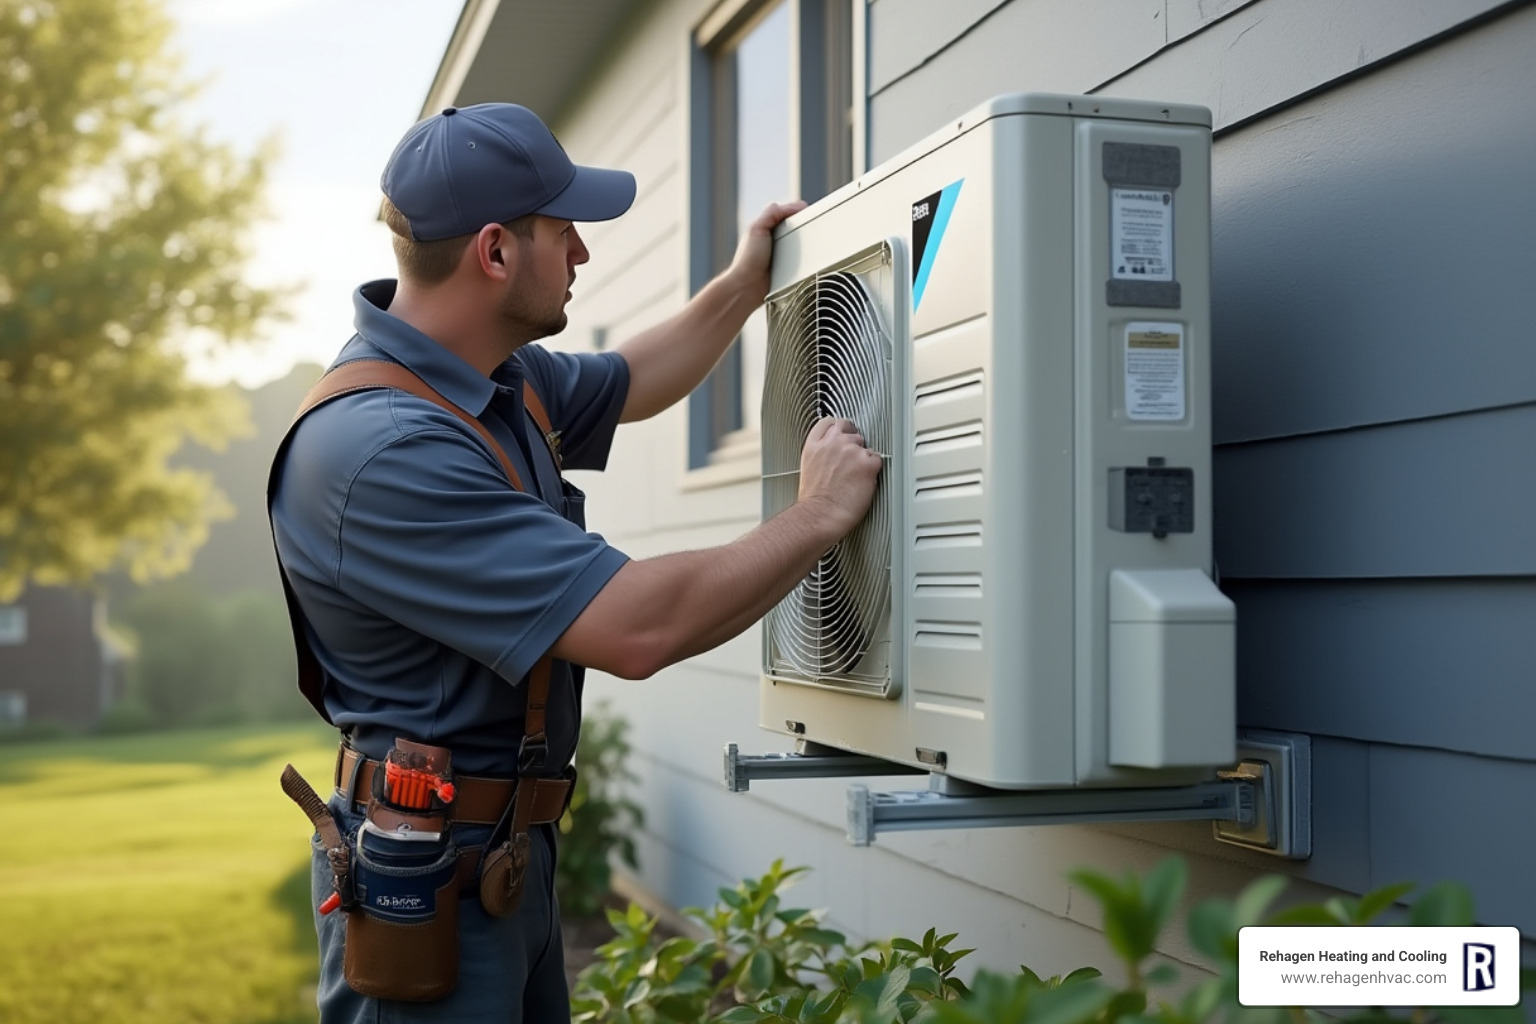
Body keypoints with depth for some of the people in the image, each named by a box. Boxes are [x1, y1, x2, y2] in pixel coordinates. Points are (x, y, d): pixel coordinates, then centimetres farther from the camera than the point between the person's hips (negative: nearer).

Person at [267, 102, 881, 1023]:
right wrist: (821, 516, -17)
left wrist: (744, 287, 24)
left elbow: (626, 385, 29)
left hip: (517, 845, 9)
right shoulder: (379, 450, -27)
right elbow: (637, 628, -29)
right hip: (430, 870, -9)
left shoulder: (498, 376, 4)